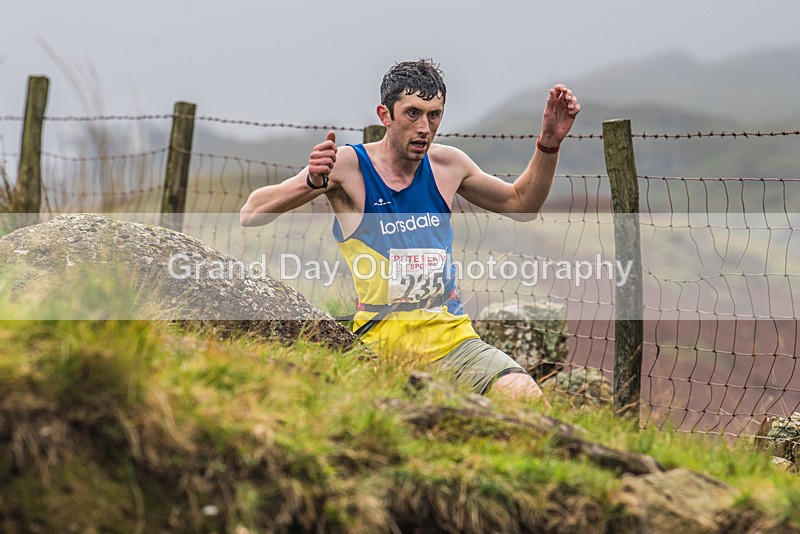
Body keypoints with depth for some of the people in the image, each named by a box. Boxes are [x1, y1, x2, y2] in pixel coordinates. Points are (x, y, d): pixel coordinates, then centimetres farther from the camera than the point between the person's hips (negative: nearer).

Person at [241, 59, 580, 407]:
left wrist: (549, 144, 16)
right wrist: (311, 183, -24)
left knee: (530, 403, -23)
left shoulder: (447, 164, 12)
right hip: (382, 343, -4)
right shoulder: (348, 166, -3)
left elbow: (521, 203, 29)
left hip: (452, 336, 4)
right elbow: (250, 215, -7)